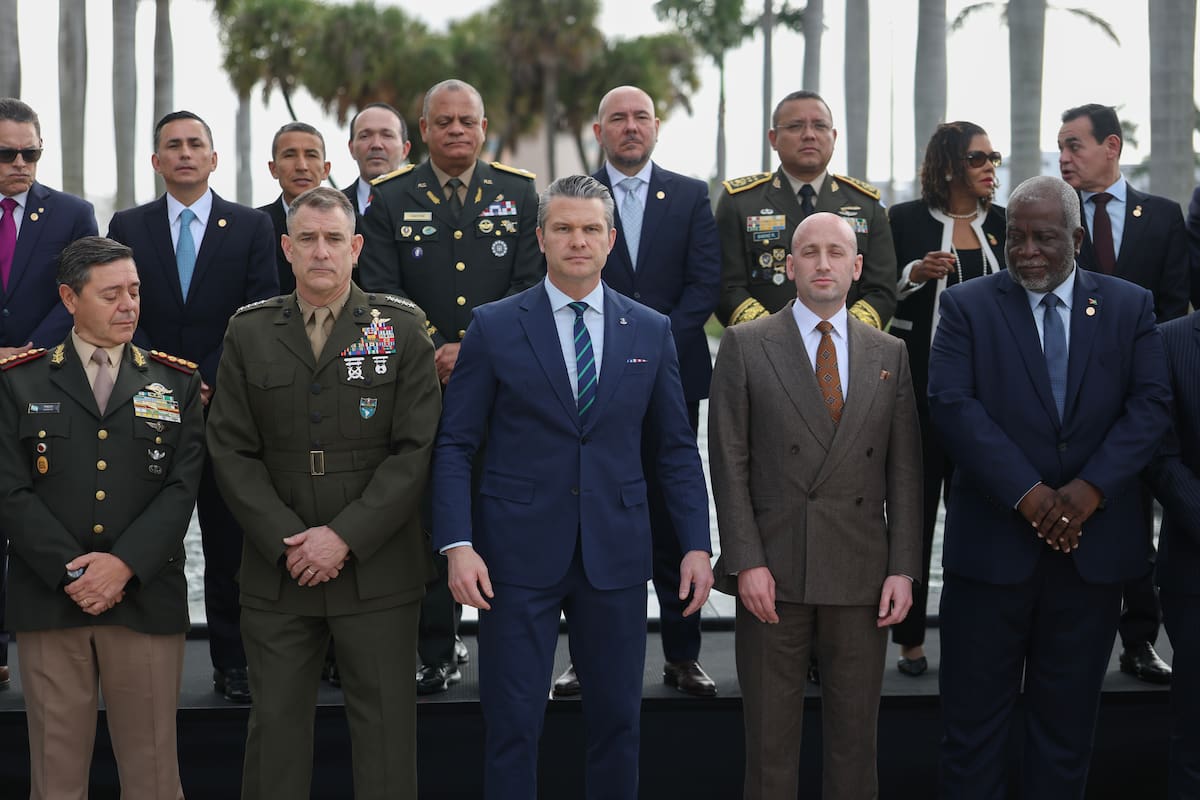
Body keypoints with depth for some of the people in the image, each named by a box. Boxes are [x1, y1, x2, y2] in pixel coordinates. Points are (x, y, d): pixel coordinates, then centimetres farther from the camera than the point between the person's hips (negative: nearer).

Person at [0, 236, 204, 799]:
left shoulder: (177, 383, 10)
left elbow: (182, 488, 1)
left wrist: (123, 565, -12)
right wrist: (72, 573, -12)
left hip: (146, 599, 1)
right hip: (49, 599, 0)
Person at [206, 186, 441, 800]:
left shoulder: (402, 329, 1)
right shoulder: (248, 332, 7)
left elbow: (416, 448, -6)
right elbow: (232, 451, 3)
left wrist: (345, 536, -13)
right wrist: (287, 540, -9)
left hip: (377, 570, -2)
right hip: (277, 572, 2)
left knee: (385, 725, 4)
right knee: (275, 722, 7)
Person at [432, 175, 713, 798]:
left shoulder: (651, 331, 7)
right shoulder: (495, 327, 0)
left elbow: (676, 447, 10)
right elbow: (454, 446, -1)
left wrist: (696, 545, 2)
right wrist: (457, 545, -12)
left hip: (616, 553, 2)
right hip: (518, 553, -2)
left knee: (617, 718, 9)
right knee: (511, 723, 2)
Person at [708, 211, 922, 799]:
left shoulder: (890, 354, 10)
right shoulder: (746, 346, 2)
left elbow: (904, 469, 8)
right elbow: (729, 463, -2)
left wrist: (903, 568, 0)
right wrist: (747, 562, -10)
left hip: (862, 577, 2)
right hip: (773, 573, -2)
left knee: (855, 736, 8)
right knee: (770, 738, 4)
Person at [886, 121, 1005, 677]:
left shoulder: (1003, 224, 10)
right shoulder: (906, 219, 0)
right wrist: (915, 274, -16)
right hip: (921, 382, -3)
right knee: (914, 508, 2)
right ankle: (910, 638, 10)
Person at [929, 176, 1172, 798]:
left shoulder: (1129, 307, 7)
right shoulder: (967, 306, 1)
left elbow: (1152, 403, -2)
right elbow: (951, 403, -10)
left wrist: (1092, 487, -16)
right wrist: (1026, 493, -18)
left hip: (1094, 544, 2)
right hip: (993, 539, -2)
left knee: (1068, 716, 12)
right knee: (975, 709, 4)